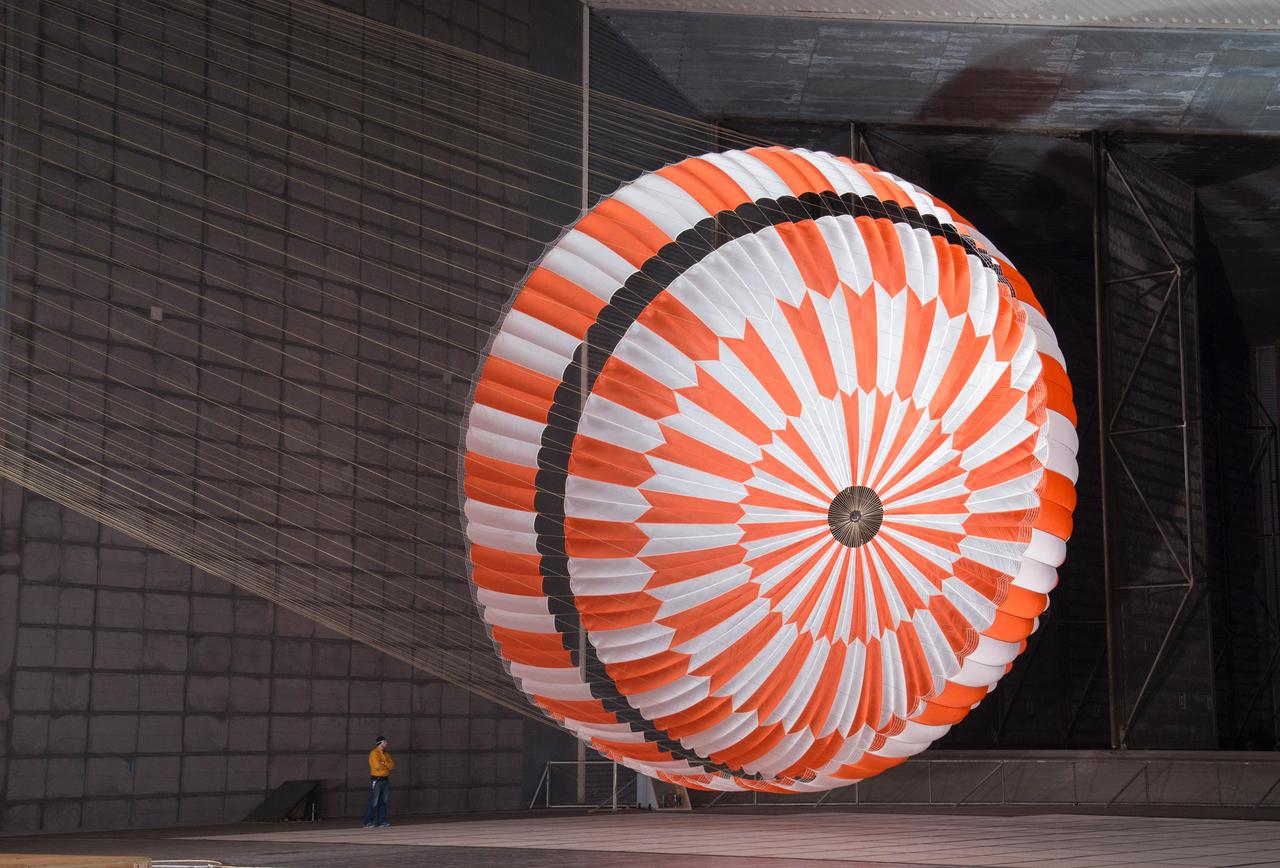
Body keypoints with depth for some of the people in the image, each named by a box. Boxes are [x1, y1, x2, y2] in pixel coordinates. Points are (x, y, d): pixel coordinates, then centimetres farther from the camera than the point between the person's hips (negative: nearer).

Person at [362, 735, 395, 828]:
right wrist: (387, 766, -5)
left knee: (383, 802, 6)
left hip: (385, 780, 7)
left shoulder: (386, 754, 14)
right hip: (376, 780, -7)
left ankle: (381, 821, 9)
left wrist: (384, 763, -15)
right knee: (373, 802, -9)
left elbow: (392, 765, 2)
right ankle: (368, 822, -6)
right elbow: (377, 766, -21)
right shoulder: (374, 753, -10)